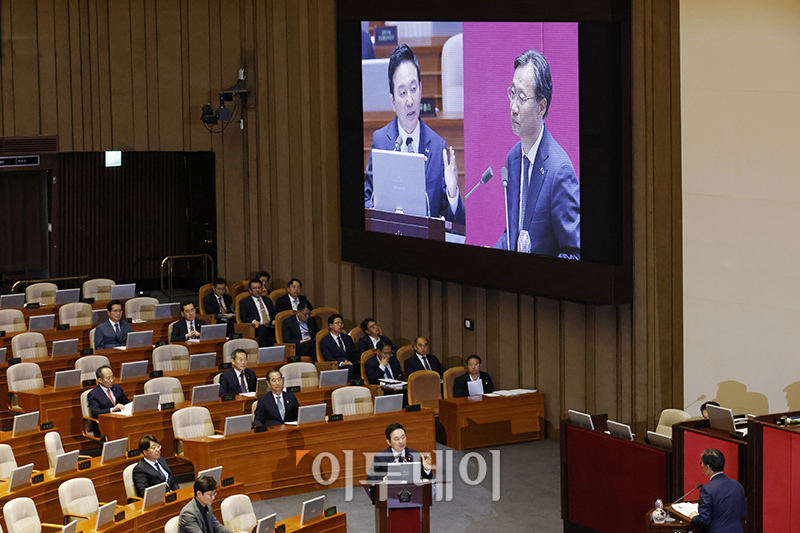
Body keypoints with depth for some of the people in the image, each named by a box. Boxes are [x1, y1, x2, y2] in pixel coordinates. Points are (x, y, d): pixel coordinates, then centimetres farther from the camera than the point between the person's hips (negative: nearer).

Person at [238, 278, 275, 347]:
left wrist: (274, 321, 1)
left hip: (270, 327, 4)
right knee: (263, 330, -41)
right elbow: (243, 318, 3)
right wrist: (253, 321, -17)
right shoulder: (244, 302, 14)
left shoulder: (268, 300, 29)